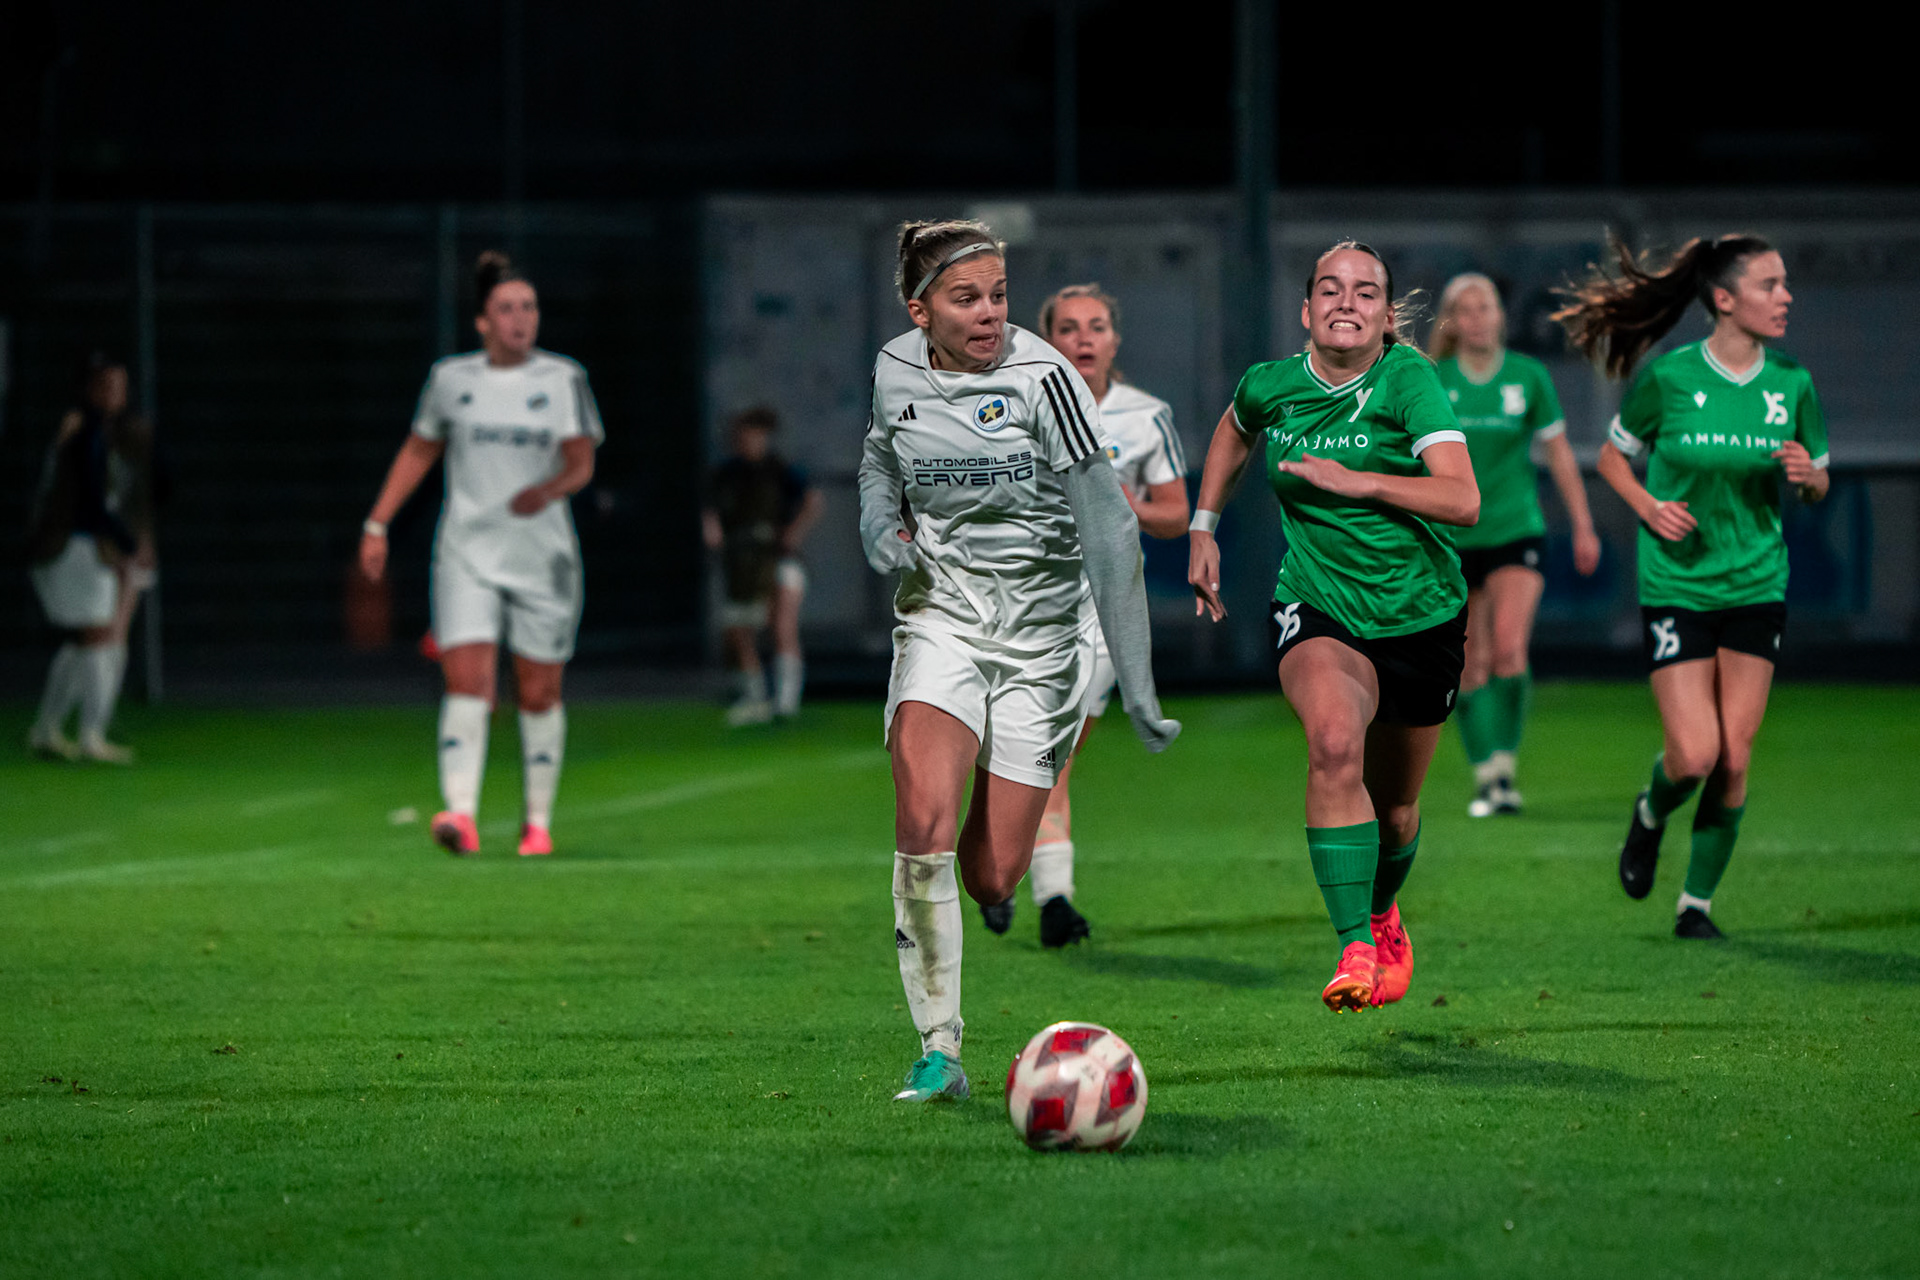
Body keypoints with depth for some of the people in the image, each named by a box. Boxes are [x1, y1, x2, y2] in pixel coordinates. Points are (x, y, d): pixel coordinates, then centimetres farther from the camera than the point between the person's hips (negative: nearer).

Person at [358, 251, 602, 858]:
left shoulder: (562, 378, 0)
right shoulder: (450, 378, 5)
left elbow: (581, 463, -6)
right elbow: (419, 450, 17)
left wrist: (547, 491, -28)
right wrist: (377, 524, 13)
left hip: (544, 556, 0)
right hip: (467, 554, 0)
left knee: (539, 694, 5)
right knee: (467, 681, -16)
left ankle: (538, 822, 20)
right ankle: (460, 814, -27)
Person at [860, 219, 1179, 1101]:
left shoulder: (1041, 378, -16)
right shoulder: (895, 371, -2)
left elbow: (1107, 525, -17)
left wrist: (1135, 681, -21)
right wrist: (879, 525, 0)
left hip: (1043, 631, -2)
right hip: (941, 619, 2)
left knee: (993, 877, -2)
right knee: (923, 825, -22)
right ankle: (938, 1051, -12)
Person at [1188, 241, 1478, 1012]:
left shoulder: (1407, 380, -15)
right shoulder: (1271, 386, -4)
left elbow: (1463, 499, -25)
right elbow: (1233, 432, 23)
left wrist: (1357, 480, -29)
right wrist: (1203, 528, 18)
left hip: (1421, 619, 0)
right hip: (1319, 614, 0)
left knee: (1394, 810, 14)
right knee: (1334, 742, -32)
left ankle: (1381, 912, 50)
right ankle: (1356, 948, -31)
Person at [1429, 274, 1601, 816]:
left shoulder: (1528, 376, 0)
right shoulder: (1431, 381, -1)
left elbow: (1558, 453, 7)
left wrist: (1583, 526, 7)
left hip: (1517, 530, -1)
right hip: (1452, 537, 1)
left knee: (1509, 649, -19)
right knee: (1470, 665, 2)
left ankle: (1504, 767, -9)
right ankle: (1485, 776, 13)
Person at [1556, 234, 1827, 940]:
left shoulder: (1793, 384, -1)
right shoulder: (1668, 377, -9)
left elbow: (1818, 485, 11)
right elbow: (1611, 456, 5)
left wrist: (1807, 475, -12)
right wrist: (1648, 506, -12)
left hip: (1757, 588, 3)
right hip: (1677, 585, -3)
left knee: (1734, 760, -2)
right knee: (1694, 755, -11)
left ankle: (1697, 902, 14)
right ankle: (1650, 815, 25)